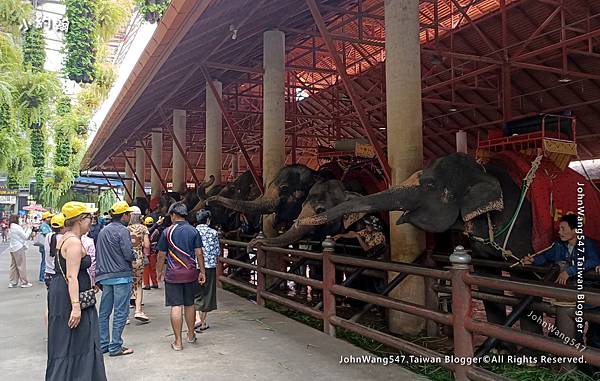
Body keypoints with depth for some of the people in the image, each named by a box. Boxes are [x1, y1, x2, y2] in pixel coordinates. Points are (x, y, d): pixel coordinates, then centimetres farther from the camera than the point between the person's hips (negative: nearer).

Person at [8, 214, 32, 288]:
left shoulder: (10, 228, 10)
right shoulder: (17, 227, -16)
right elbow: (25, 237, -12)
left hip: (12, 248, 8)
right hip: (19, 248, -8)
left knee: (13, 266, 12)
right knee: (22, 266, -1)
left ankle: (12, 282, 15)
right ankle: (24, 283, 5)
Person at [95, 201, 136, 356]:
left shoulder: (102, 231, 12)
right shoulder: (122, 231, -12)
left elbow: (98, 255, 16)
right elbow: (128, 254, -17)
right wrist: (135, 255, 3)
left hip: (105, 276, 8)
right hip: (121, 276, -8)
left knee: (104, 312, 12)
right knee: (121, 312, -1)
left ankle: (103, 344, 20)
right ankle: (115, 346, 2)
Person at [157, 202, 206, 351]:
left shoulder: (167, 232, -5)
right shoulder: (193, 231, 0)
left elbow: (161, 255, -1)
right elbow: (199, 253, -2)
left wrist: (160, 271, 12)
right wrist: (202, 272, 5)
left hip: (173, 274, -3)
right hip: (191, 273, 3)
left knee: (176, 306, 0)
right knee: (189, 304, 16)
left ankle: (178, 341, 4)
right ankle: (191, 335, 30)